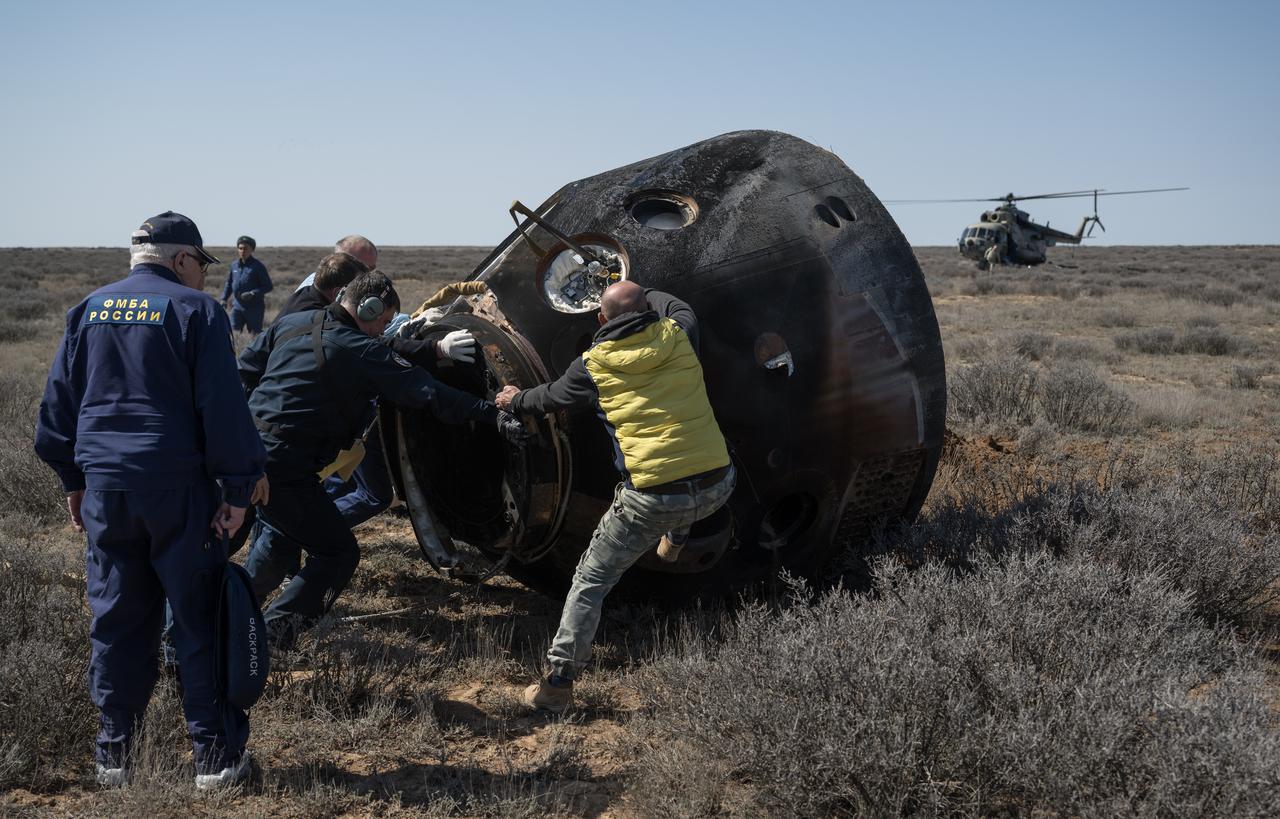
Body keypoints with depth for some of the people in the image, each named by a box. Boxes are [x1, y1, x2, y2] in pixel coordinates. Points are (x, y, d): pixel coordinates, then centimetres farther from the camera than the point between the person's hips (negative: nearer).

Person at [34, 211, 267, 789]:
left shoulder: (89, 310, 11)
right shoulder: (195, 310, -6)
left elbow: (59, 400, 14)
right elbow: (223, 408, -11)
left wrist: (72, 479, 21)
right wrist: (237, 487, -7)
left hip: (105, 486, 5)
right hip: (178, 487, -5)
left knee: (116, 618, 12)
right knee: (200, 618, 2)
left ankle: (113, 754, 20)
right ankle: (216, 755, 7)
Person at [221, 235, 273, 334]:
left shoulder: (258, 266, -7)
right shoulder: (234, 265, 7)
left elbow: (268, 286, -8)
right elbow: (229, 283, 19)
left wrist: (252, 294, -19)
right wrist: (224, 299, 8)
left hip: (254, 307, -4)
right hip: (237, 306, 4)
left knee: (255, 334, 2)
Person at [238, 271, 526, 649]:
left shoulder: (291, 324, 9)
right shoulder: (362, 351, -12)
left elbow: (245, 370, 17)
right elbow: (427, 392, -18)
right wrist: (493, 414, -19)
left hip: (247, 446, 9)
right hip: (285, 466, -8)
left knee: (283, 531, 31)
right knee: (338, 552, 3)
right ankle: (276, 629, -4)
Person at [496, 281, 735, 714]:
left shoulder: (593, 365, 1)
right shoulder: (678, 337, 5)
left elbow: (551, 397, 21)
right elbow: (677, 307, 30)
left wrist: (515, 400, 41)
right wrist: (640, 294, 47)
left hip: (652, 499, -3)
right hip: (717, 486, 3)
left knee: (590, 582, 13)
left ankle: (558, 683, 11)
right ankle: (674, 540, 48)